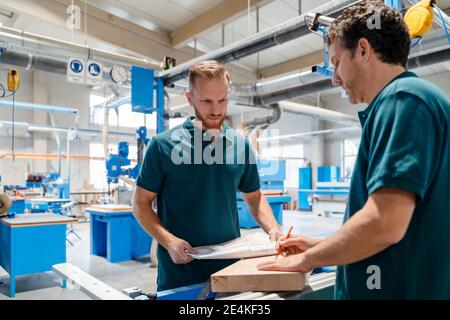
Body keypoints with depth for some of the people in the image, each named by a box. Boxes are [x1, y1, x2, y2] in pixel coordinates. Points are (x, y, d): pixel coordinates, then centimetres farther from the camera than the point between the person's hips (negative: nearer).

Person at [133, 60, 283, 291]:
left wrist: (274, 229, -5)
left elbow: (254, 197, 12)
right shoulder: (163, 145, -9)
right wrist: (168, 240, -18)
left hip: (230, 267, 3)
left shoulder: (242, 145, 1)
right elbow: (141, 203, -3)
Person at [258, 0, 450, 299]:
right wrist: (318, 246, 13)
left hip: (398, 288, -9)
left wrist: (308, 259, -12)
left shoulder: (403, 98, -19)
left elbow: (383, 224, -28)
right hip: (398, 285, 9)